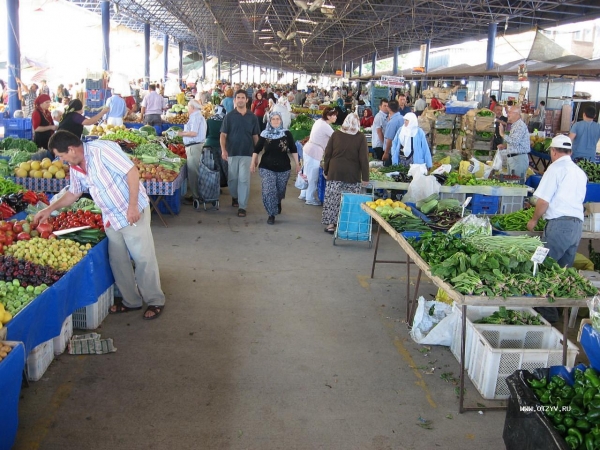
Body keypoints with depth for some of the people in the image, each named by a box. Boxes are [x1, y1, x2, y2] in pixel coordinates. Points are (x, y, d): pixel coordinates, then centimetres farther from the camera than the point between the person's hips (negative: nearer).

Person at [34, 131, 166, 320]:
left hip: (132, 212, -8)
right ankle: (131, 301, 27)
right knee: (117, 260, 12)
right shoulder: (75, 167, 5)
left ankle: (155, 301, 12)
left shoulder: (102, 150, -21)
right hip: (110, 218, 8)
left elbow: (132, 172, -24)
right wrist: (49, 209, 15)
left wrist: (133, 206, -26)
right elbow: (74, 193, 21)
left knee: (143, 258, -1)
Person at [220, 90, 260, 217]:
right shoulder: (229, 116, 0)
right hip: (232, 152, 1)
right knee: (232, 178, 12)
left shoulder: (252, 117, 3)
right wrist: (223, 150, -16)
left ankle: (242, 206, 0)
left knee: (244, 180, -4)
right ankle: (234, 197, 38)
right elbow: (223, 134, -2)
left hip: (247, 153, -1)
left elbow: (255, 136, 8)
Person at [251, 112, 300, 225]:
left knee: (280, 190, 17)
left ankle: (278, 203, 50)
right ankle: (271, 214, -3)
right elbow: (257, 149, 5)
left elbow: (293, 149, 1)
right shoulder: (264, 134, -3)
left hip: (283, 167, 1)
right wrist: (253, 163, 4)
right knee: (268, 191, -11)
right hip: (267, 167, -1)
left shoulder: (287, 134, -5)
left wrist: (297, 164, 1)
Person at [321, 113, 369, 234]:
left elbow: (327, 154, 5)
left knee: (333, 199, 6)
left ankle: (330, 224, 8)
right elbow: (364, 158, -3)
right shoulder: (361, 137, -2)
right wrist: (365, 178, 1)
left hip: (335, 172, 1)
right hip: (352, 174, -1)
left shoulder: (336, 134, 3)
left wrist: (326, 170, 15)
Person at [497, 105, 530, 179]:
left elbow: (515, 141, -27)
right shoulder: (514, 125, 18)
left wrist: (502, 134, -19)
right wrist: (505, 145, 13)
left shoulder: (520, 125, -15)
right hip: (512, 158, 11)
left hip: (519, 158, -11)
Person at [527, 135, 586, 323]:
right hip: (577, 224, 8)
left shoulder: (556, 168, -4)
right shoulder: (580, 172, 18)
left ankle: (547, 312, -3)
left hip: (559, 223, -8)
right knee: (564, 270, 14)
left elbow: (543, 201, -10)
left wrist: (534, 220, 6)